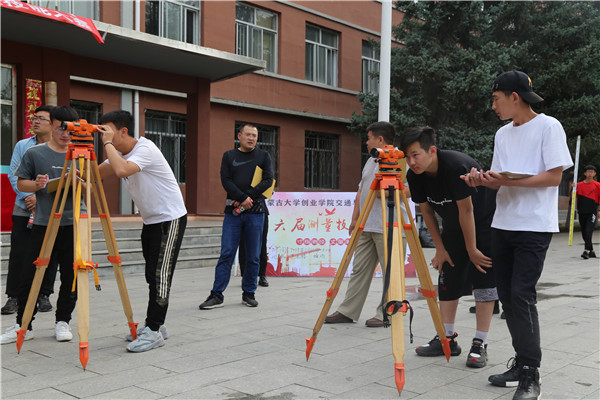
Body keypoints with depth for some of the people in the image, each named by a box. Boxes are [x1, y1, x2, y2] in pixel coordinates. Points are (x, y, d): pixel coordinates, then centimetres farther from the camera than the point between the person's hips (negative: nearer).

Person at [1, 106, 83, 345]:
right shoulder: (34, 154, 4)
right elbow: (21, 183, 8)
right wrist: (36, 185, -12)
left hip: (74, 225, 1)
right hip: (43, 224, -1)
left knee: (71, 277, 4)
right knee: (30, 275, 1)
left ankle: (62, 322, 18)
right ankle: (23, 326, 14)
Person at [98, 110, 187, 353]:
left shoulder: (146, 149, -21)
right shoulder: (119, 154, 6)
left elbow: (122, 170, -38)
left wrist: (108, 143, -26)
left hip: (171, 218, -9)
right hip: (150, 220, 9)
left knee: (160, 274, -9)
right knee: (152, 275, 12)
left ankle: (154, 331, -5)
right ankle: (154, 326, 21)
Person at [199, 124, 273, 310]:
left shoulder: (263, 156, 11)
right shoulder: (229, 156, 12)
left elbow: (268, 180, 0)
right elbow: (226, 181, 1)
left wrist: (249, 197, -11)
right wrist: (242, 198, -13)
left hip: (256, 212, 0)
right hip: (233, 212, 0)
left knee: (253, 256, 4)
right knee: (226, 254, -3)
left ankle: (249, 293, 15)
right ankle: (217, 295, 1)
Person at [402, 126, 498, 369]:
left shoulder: (456, 166, -33)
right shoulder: (415, 175, -13)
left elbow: (466, 210, -27)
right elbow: (426, 211, -2)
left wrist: (472, 250, -19)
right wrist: (440, 249, 0)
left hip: (484, 223, -6)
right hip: (453, 227, 7)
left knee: (484, 281, -9)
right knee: (448, 280, 5)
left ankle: (480, 344, -4)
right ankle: (447, 339, 12)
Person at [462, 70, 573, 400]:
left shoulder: (548, 126, -4)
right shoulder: (502, 134, 15)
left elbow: (554, 176, -11)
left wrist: (510, 180, -20)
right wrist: (483, 180, -5)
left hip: (534, 227, -7)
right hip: (502, 224, 7)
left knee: (522, 295, -13)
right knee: (506, 295, 6)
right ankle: (521, 364, 17)